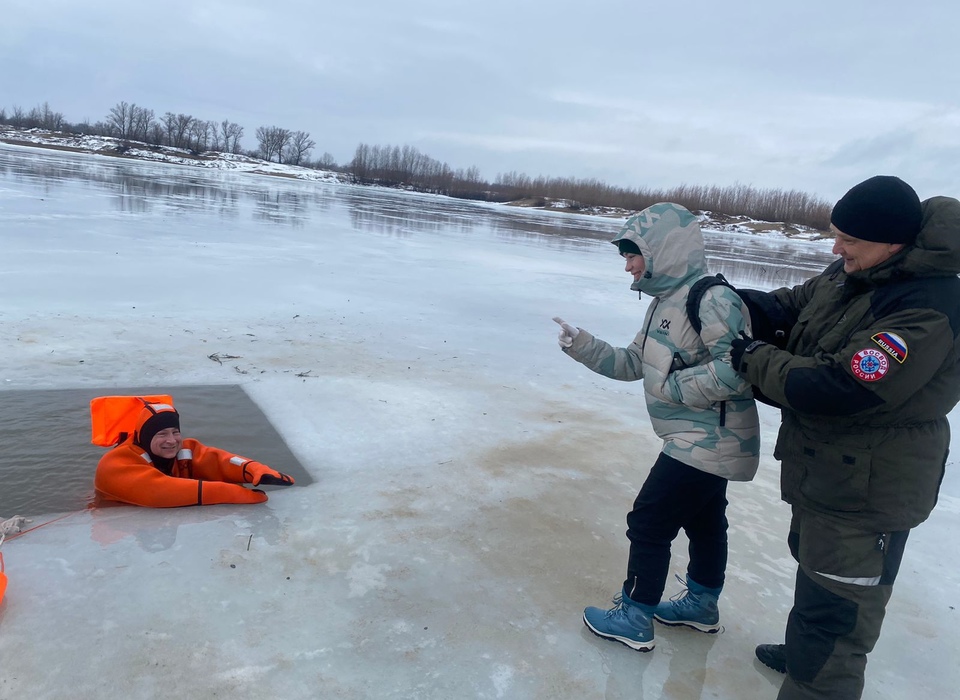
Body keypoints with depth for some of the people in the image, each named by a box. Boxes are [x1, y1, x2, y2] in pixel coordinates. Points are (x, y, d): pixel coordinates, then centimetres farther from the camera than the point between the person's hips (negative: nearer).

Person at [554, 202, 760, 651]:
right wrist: (580, 345, -1)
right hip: (706, 441, 9)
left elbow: (737, 368, -30)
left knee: (648, 523, -1)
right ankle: (702, 605, 41)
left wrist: (673, 385, -21)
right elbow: (632, 364, 11)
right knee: (704, 522, 23)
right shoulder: (665, 302, 10)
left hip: (705, 442, -9)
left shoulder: (711, 299, -21)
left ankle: (635, 619, 15)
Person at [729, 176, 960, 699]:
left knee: (837, 604, 1)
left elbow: (833, 390, -34)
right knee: (812, 561, 29)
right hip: (822, 468, 10)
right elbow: (799, 303, 15)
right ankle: (804, 650, 54)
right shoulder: (852, 272, -3)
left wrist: (753, 358, -20)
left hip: (868, 491, -10)